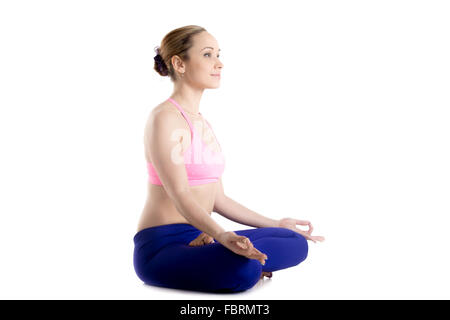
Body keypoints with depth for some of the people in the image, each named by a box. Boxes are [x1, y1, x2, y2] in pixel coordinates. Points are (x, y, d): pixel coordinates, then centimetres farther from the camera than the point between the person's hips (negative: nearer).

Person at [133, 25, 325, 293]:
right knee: (243, 271, -36)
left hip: (202, 235, 8)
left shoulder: (203, 123, 15)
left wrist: (275, 224, 16)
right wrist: (223, 236, -39)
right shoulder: (164, 118, -11)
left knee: (296, 243, -7)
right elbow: (180, 195, -23)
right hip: (162, 247, -8)